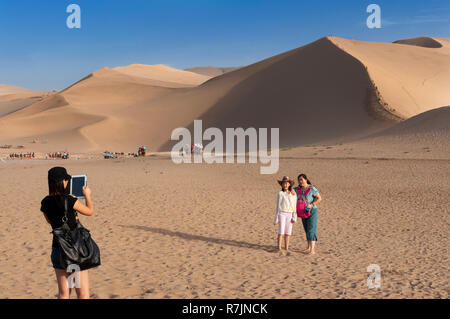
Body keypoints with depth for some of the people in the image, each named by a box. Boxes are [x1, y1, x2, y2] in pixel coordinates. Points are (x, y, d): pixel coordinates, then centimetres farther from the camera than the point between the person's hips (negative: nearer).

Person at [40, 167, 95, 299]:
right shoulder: (69, 200, -17)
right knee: (83, 294, 4)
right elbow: (89, 211, -1)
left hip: (57, 249, 6)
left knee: (63, 294, 13)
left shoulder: (45, 202, 1)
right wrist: (87, 195, 17)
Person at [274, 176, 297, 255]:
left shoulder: (293, 194, 8)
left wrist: (294, 217, 1)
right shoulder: (280, 193, -1)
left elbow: (295, 206, 8)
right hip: (282, 213, -3)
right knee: (281, 231, -8)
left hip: (289, 214, 3)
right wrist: (276, 218, -2)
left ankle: (286, 248, 11)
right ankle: (279, 248, -6)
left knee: (288, 232, 4)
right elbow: (278, 206, 0)